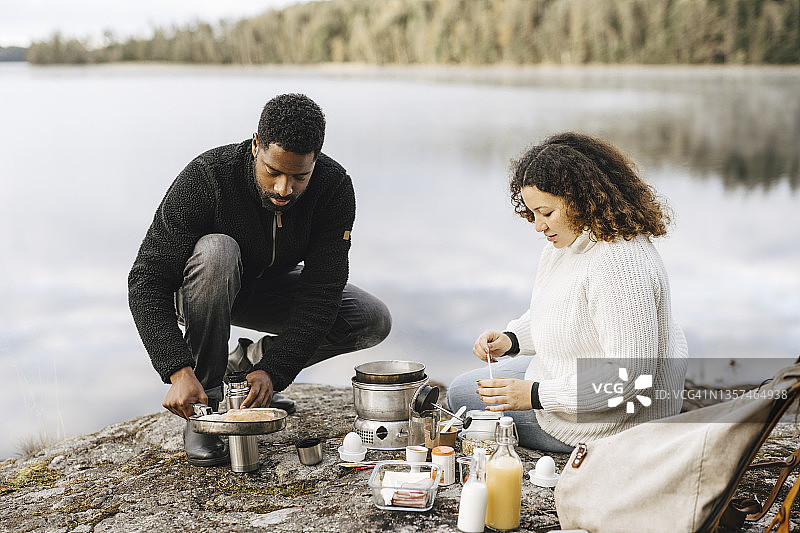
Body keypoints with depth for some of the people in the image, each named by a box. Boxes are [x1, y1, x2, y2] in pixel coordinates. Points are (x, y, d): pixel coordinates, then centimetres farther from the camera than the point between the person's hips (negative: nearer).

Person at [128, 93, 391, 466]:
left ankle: (251, 361, 5)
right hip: (198, 291, -3)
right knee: (216, 251, -39)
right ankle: (203, 409, -24)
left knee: (373, 321, -15)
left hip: (270, 288, 3)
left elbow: (321, 292, -26)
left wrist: (273, 370, -36)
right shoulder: (206, 179, -34)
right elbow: (147, 281, -34)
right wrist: (179, 371, -45)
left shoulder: (335, 188, -26)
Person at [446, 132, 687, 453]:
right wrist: (510, 339, -4)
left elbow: (628, 376, -33)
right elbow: (551, 318, 16)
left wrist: (536, 395, -29)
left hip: (612, 422, -11)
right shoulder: (564, 243, 1)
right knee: (461, 390, 24)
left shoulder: (620, 266, -33)